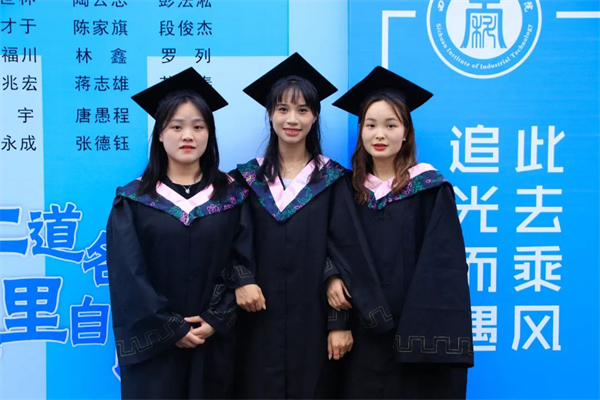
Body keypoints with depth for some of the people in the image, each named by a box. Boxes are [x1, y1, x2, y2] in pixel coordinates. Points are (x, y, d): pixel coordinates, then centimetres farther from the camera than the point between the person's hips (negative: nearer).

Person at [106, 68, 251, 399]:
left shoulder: (232, 196, 4)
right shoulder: (133, 200, 0)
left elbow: (243, 263, -2)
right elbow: (127, 275, -6)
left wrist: (215, 321, -12)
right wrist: (172, 329, -11)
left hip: (214, 344, 1)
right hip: (153, 345, -1)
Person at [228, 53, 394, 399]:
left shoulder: (332, 180, 0)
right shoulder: (248, 178, 6)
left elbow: (346, 253, -4)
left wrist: (340, 322, -10)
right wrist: (241, 280, -16)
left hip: (313, 319, -1)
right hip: (261, 321, 1)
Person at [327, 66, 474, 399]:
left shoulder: (430, 188, -4)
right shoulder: (353, 190, 8)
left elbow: (443, 266, -9)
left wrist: (431, 334, -17)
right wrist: (333, 276, -11)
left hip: (416, 330, -3)